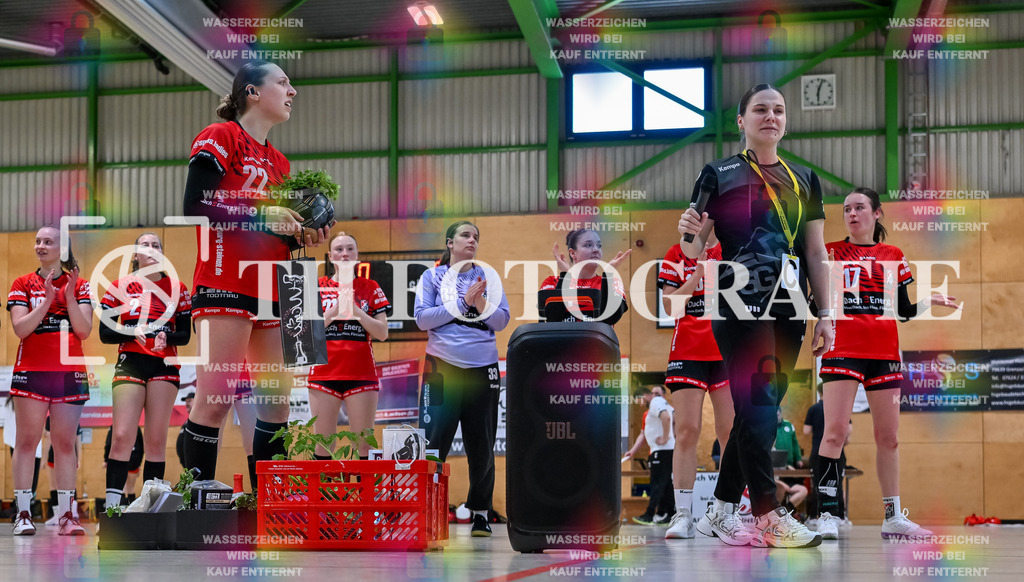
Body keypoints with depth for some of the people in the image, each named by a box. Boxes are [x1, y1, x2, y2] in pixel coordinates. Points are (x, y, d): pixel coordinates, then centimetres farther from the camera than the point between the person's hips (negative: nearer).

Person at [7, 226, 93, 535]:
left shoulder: (79, 285, 10)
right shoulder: (23, 284, 7)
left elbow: (84, 330, 0)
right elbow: (20, 329, -4)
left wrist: (70, 297, -11)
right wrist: (47, 301, -13)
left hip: (69, 373, 1)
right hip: (31, 371, -1)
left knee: (65, 442, 0)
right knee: (27, 440, -4)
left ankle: (66, 514, 1)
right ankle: (23, 513, -3)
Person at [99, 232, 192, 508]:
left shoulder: (177, 288, 11)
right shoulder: (120, 286, 8)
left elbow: (185, 335, 10)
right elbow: (105, 333, 4)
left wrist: (166, 337, -12)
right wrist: (133, 332, -14)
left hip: (164, 365, 1)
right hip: (130, 363, -1)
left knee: (157, 439, 0)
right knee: (122, 436, -12)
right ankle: (111, 508, -12)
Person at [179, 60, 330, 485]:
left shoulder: (278, 162, 21)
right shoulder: (219, 138, -1)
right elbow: (195, 205, -13)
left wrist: (302, 236, 4)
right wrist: (262, 215, -16)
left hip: (270, 291, 8)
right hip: (225, 286, -8)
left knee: (277, 401, 6)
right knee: (215, 399, -11)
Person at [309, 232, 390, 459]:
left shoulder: (370, 288, 9)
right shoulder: (317, 286, 8)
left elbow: (382, 333, 2)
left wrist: (356, 311, -11)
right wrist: (335, 310, -12)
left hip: (362, 374, 0)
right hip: (324, 374, 0)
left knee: (364, 445, -3)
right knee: (323, 445, -1)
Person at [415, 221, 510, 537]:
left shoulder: (488, 277, 12)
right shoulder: (432, 276, 7)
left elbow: (502, 321, 6)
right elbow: (422, 318, -4)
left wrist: (481, 303, -12)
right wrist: (462, 303, -10)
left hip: (483, 368, 2)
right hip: (442, 367, -2)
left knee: (482, 445, 5)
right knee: (434, 441, -5)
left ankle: (480, 511, 16)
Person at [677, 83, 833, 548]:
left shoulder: (804, 179, 17)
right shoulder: (719, 174, 4)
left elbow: (816, 253, 15)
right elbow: (694, 249, 2)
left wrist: (825, 313, 8)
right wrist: (690, 235, -21)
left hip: (788, 307, 5)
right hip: (740, 304, -5)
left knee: (761, 410, 6)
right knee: (756, 405, -12)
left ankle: (720, 511, 15)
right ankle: (768, 518, -9)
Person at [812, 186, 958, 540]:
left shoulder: (893, 256, 13)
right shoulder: (831, 252, 6)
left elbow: (904, 311, 15)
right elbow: (816, 302, 1)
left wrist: (931, 302, 0)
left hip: (884, 354, 3)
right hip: (842, 350, -3)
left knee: (888, 436, 7)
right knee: (835, 431, -14)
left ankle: (893, 517, 14)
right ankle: (828, 513, -15)